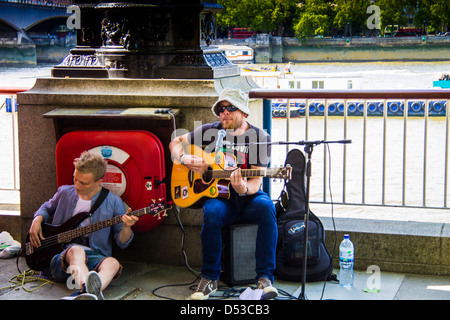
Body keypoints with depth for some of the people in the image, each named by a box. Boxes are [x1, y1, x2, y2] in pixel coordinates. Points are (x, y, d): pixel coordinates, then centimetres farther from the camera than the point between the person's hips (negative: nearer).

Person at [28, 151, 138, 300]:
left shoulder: (113, 202, 6)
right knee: (77, 250, -37)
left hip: (95, 257, 0)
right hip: (61, 257, 0)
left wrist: (126, 227, -15)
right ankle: (89, 291, -70)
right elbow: (47, 208, 34)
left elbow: (122, 243, 7)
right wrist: (37, 220, 12)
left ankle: (85, 294, -68)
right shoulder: (64, 193, 12)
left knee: (113, 263, -36)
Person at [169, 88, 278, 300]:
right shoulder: (211, 131, 5)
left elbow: (256, 182, -9)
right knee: (212, 212, -35)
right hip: (218, 196, 1)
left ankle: (264, 278, -30)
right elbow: (175, 143, 16)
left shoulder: (260, 138, -1)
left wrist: (244, 189, -32)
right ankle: (209, 278, -17)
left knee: (266, 206, -34)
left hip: (247, 197, 0)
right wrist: (185, 160, -6)